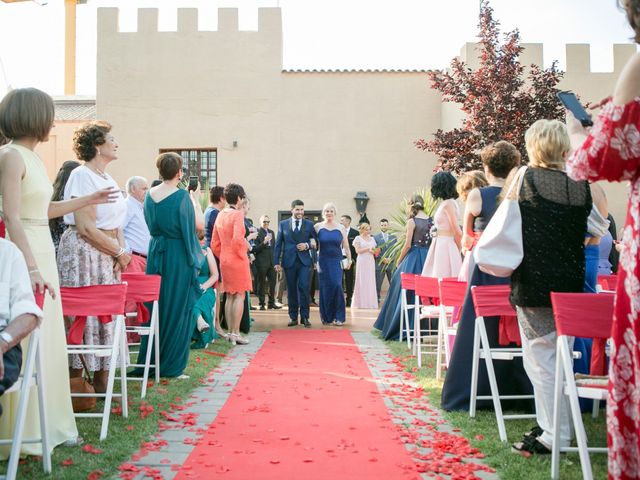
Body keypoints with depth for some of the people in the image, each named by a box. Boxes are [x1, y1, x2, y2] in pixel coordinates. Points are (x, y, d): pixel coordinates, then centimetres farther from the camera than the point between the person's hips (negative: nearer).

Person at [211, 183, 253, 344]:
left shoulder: (220, 215, 10)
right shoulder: (238, 214, -12)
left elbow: (214, 244, 12)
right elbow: (238, 239, -24)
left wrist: (223, 257, 19)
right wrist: (246, 244, -6)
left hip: (224, 260, 7)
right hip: (237, 260, -7)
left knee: (229, 296, 12)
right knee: (240, 296, -2)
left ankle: (230, 332, 16)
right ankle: (236, 333, -2)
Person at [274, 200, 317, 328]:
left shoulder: (309, 224, 7)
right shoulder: (283, 224, 7)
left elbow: (315, 241, 10)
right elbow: (278, 244, 6)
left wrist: (307, 245, -11)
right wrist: (277, 262, -1)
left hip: (304, 261, -1)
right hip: (289, 261, 1)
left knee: (304, 288, -8)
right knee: (291, 289, 5)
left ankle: (305, 317, -1)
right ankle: (293, 317, 13)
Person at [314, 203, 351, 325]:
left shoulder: (341, 228, 5)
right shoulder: (318, 226, 3)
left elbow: (346, 246, 7)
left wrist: (349, 260, 2)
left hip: (337, 261, 0)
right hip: (323, 261, 0)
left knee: (337, 286, -13)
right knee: (325, 289, 1)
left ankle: (338, 317, -4)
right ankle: (327, 317, 12)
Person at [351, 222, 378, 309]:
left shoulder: (372, 239, 15)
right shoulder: (358, 238, 1)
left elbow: (374, 251, 14)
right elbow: (358, 250, -6)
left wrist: (373, 251, -8)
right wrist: (368, 248, -10)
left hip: (371, 262, 5)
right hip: (362, 261, -4)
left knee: (371, 281, 1)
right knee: (362, 281, -4)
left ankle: (370, 302, 4)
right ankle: (361, 302, 0)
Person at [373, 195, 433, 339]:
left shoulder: (412, 221, -8)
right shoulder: (431, 221, 6)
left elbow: (408, 245, -10)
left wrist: (399, 260, 2)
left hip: (413, 258, -5)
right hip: (428, 258, 5)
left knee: (409, 292, 4)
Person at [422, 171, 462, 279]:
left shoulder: (448, 203, -11)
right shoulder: (445, 203, 14)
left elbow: (457, 232, -11)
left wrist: (458, 251, -1)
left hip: (446, 247, -9)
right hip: (441, 245, 9)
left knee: (443, 279, -7)